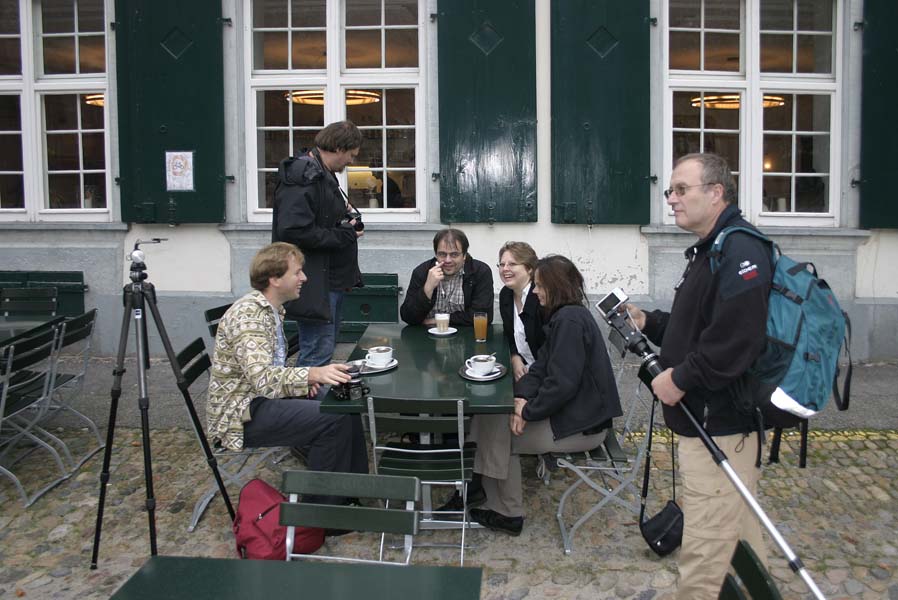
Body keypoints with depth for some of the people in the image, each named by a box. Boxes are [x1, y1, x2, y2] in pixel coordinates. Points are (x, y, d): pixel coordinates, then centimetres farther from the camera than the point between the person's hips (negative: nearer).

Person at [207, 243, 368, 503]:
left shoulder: (274, 309, 8)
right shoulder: (248, 315, -22)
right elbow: (261, 377, -33)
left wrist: (302, 377, -1)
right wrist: (312, 374, -46)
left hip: (263, 397, 10)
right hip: (240, 415, -10)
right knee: (333, 418, -22)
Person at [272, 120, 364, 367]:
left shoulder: (324, 174, 17)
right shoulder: (303, 177, -17)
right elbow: (294, 231, -27)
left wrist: (349, 221, 6)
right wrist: (345, 235, -17)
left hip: (330, 280, 11)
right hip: (314, 283, -11)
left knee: (325, 348, 18)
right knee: (318, 353, -7)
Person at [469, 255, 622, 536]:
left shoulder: (570, 320, -21)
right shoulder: (564, 316, 12)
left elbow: (562, 383, -27)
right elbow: (542, 365, 9)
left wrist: (528, 412, -16)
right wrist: (523, 398, -8)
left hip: (580, 426, -10)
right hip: (575, 414, 10)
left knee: (495, 435, -5)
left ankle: (508, 514, 9)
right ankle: (499, 503, 17)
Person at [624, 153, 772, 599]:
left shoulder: (739, 251, -17)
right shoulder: (710, 249, 17)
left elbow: (735, 339, -29)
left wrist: (680, 379, -20)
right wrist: (648, 323, 8)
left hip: (720, 425, -11)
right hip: (710, 417, 11)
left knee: (705, 554, -4)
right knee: (739, 534, 23)